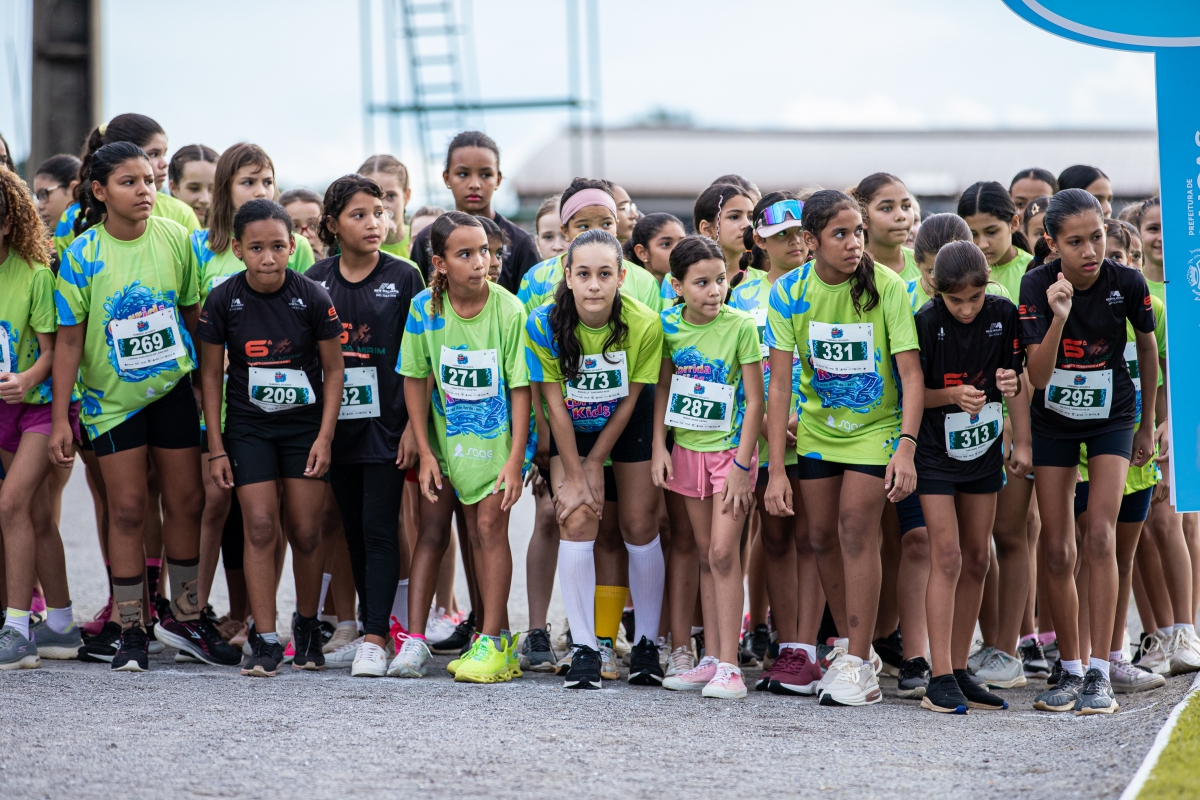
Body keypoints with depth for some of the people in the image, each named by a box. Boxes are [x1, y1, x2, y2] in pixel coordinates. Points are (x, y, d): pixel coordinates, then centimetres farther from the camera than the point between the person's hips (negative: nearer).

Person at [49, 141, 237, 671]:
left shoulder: (175, 239, -5)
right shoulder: (82, 255, -12)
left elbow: (194, 314, 6)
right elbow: (69, 340, -8)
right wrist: (61, 418, -9)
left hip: (172, 388, 2)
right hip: (113, 396, -2)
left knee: (186, 500, 6)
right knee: (127, 508, -2)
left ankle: (182, 614, 21)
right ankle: (130, 630, 7)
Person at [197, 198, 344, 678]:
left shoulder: (312, 298, -12)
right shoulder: (223, 301, -10)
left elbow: (333, 370, -2)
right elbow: (211, 374, 0)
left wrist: (325, 437, -8)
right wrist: (216, 447, -2)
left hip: (305, 425, 0)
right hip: (248, 427, 0)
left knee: (305, 532, 2)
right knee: (260, 527, -8)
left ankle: (307, 625, 23)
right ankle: (265, 640, -5)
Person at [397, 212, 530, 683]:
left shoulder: (508, 310, -17)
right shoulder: (425, 308, -11)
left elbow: (520, 388, -13)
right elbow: (415, 380, -3)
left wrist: (515, 458, -16)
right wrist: (425, 453, -5)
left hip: (495, 435, -2)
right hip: (444, 433, 2)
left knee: (488, 525, -10)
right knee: (432, 528, 1)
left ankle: (495, 641, -6)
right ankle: (414, 640, 1)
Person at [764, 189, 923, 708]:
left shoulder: (886, 287, -19)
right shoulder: (789, 293, -11)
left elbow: (911, 373, -19)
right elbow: (779, 383, -10)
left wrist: (906, 449, -31)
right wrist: (776, 471, -14)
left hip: (876, 427, -3)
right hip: (817, 428, 3)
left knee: (856, 531, -14)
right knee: (822, 537, 5)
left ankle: (858, 664, -10)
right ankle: (849, 646, 22)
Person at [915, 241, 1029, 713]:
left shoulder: (1003, 315, -6)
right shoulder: (926, 323, -17)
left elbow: (1016, 380, 4)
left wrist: (1023, 442, 0)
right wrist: (952, 396, -28)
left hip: (982, 451, 5)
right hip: (935, 450, -5)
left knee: (977, 559, 8)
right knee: (947, 557, -11)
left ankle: (961, 671, 16)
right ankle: (940, 679, -11)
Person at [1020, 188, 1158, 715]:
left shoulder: (1126, 284, -18)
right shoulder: (1037, 285, -20)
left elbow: (1147, 346, 2)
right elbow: (1038, 375, -24)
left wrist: (1147, 424, 10)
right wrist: (1058, 319, -40)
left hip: (1111, 418, -1)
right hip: (1053, 420, 1)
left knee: (1100, 538, -15)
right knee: (1057, 551, 1)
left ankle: (1100, 673, -13)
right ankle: (1070, 671, 12)